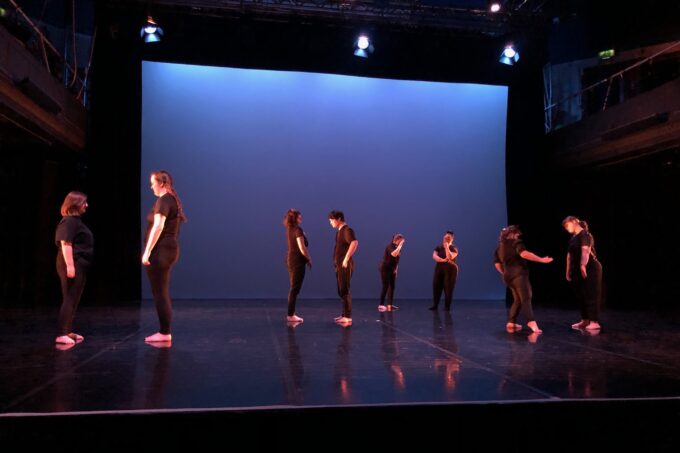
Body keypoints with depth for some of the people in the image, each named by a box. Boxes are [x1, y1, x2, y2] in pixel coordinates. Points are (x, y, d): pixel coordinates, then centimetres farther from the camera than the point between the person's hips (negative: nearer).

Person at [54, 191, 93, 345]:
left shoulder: (75, 220, 18)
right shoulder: (69, 221, -12)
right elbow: (65, 243, -21)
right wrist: (70, 265, -26)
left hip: (79, 265, 10)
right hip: (73, 265, -10)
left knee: (73, 300, 12)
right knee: (69, 299, -9)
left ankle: (67, 332, 18)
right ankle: (62, 334, -8)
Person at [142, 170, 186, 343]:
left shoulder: (163, 200, -12)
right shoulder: (172, 200, 16)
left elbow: (158, 227, -21)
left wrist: (147, 252, -22)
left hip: (161, 251, -10)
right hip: (168, 249, 10)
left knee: (160, 293, -4)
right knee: (163, 293, 13)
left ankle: (165, 332, 1)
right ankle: (165, 331, 17)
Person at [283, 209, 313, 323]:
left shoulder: (289, 230, 11)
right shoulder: (298, 230, -15)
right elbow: (302, 248, -18)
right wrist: (309, 259, -6)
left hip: (291, 260, 9)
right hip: (297, 262, -9)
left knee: (293, 288, 14)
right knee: (295, 289, -4)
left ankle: (291, 314, 18)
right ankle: (291, 315, -1)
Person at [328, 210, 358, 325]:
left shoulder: (347, 230, -12)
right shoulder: (339, 232, 16)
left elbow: (355, 243, -29)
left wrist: (346, 259, -27)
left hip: (345, 265, -9)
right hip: (339, 265, 9)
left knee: (345, 290, -8)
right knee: (341, 291, 13)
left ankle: (348, 317, -5)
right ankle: (344, 315, 21)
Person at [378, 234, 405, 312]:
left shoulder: (398, 247, 9)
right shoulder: (390, 246, -16)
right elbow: (394, 254, -37)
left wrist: (396, 269, 13)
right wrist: (400, 246, -30)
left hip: (392, 269, 8)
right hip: (385, 268, -8)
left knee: (392, 286, 6)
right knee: (385, 287, -10)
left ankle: (389, 305, 9)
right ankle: (381, 305, -7)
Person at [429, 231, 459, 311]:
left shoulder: (454, 248, 0)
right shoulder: (438, 247, 11)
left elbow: (450, 257, -18)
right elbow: (434, 256, -6)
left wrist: (446, 247, -14)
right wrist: (443, 260, -21)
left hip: (450, 270, -3)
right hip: (439, 269, 3)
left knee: (448, 288, -5)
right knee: (436, 286, 0)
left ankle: (447, 306, 2)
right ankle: (435, 305, 8)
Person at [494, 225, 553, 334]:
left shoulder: (499, 247, 18)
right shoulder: (516, 243, -3)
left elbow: (497, 264, 16)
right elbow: (524, 254, -22)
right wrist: (541, 259, -21)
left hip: (508, 276, 8)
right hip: (518, 274, -8)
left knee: (518, 300, 19)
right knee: (526, 299, -17)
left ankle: (511, 323, 17)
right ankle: (532, 324, -33)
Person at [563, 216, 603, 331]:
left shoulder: (584, 235, -10)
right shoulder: (573, 238, 16)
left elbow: (585, 251, -25)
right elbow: (569, 255, 19)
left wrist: (583, 265, -37)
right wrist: (568, 271, 17)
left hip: (590, 269, -9)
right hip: (578, 271, 9)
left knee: (591, 296, -9)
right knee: (581, 296, 10)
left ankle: (595, 322, -7)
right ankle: (585, 320, 18)